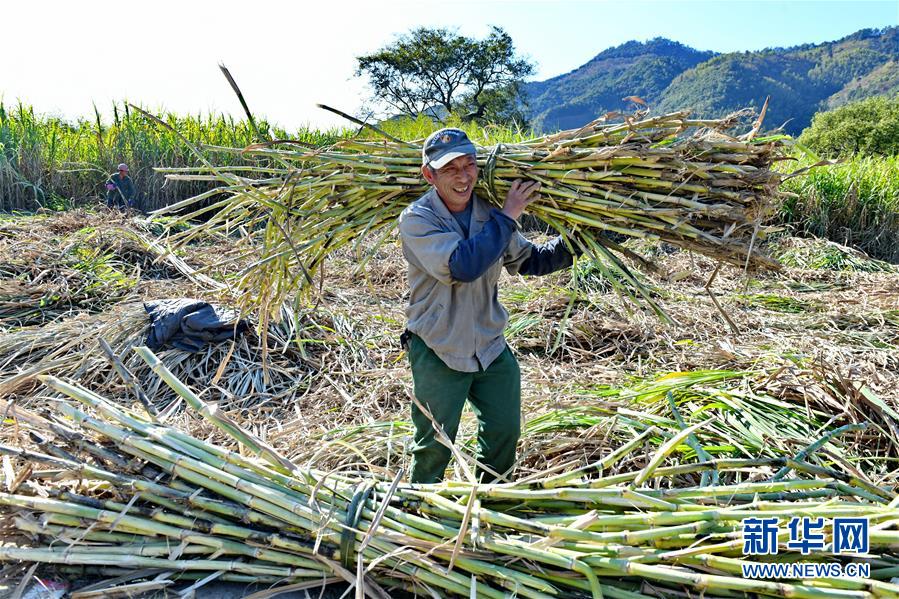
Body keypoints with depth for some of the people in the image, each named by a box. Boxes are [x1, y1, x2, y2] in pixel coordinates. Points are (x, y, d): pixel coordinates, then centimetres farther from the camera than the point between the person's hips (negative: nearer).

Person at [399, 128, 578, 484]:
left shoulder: (489, 213, 0)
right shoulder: (417, 219, -17)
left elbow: (529, 261, 13)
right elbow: (462, 266, -33)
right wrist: (508, 217, -26)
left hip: (490, 346, 6)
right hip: (437, 352, -5)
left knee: (505, 432, 17)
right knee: (434, 446, 7)